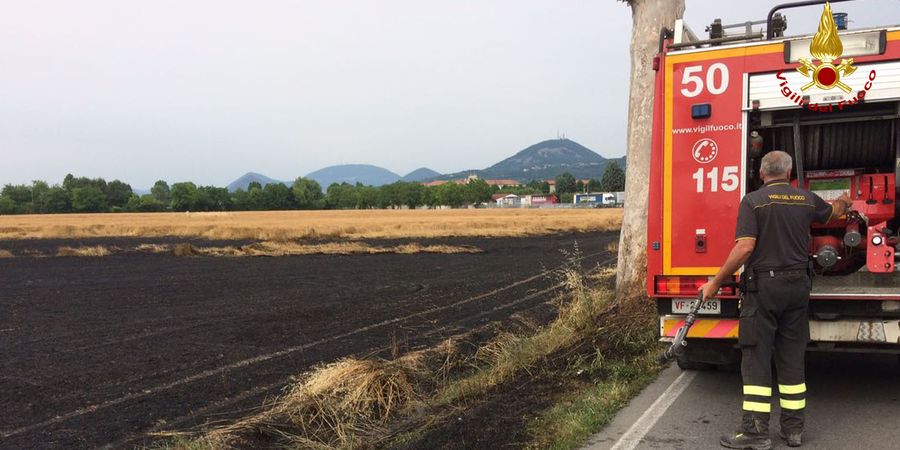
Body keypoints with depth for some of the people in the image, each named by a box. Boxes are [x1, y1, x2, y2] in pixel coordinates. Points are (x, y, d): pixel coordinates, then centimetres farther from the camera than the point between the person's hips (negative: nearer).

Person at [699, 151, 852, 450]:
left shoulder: (753, 201, -8)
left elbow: (745, 247, -17)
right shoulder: (807, 199, 8)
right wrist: (844, 201, 55)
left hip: (763, 285, -5)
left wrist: (715, 283, -10)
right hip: (798, 286, 5)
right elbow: (835, 211, 31)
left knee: (756, 358, -1)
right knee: (792, 358, 12)